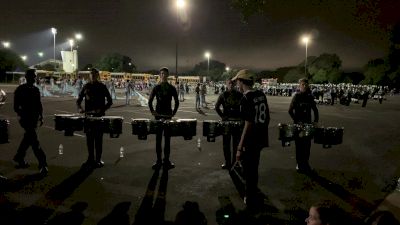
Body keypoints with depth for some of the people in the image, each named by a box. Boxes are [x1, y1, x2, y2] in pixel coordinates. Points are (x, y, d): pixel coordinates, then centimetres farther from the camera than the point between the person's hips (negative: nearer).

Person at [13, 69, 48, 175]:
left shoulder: (36, 90, 11)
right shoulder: (20, 90, -6)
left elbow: (39, 104, 16)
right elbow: (16, 106, -7)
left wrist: (40, 116, 10)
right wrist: (21, 116, -17)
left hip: (34, 118, 7)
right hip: (25, 118, -6)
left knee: (28, 138, 16)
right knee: (34, 140, -10)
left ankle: (19, 158, 36)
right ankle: (42, 164, -10)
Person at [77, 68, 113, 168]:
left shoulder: (102, 87, 0)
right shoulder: (86, 86, 8)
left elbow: (110, 101, 0)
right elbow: (79, 100, 13)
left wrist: (102, 109, -14)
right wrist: (80, 108, -6)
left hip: (99, 116, -3)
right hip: (88, 115, 3)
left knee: (98, 138, 0)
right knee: (89, 138, 8)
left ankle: (98, 159, 8)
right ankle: (90, 158, 19)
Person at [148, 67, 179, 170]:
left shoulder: (172, 88, 2)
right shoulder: (156, 87, 3)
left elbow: (177, 102, 5)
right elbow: (150, 101, 6)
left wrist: (173, 113, -4)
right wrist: (152, 111, -4)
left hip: (168, 115, 0)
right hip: (158, 115, 0)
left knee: (167, 138, 5)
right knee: (158, 138, 3)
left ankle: (166, 160, 14)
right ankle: (159, 160, 11)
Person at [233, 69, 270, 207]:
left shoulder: (246, 99, -20)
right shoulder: (261, 95, 4)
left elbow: (248, 125, -24)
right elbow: (267, 117, 11)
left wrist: (239, 148, -21)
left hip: (250, 141, -8)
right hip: (260, 139, 8)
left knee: (249, 171, 8)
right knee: (253, 168, 24)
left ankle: (251, 201, 23)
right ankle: (252, 194, 41)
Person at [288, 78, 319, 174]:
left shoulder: (310, 97, 7)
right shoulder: (296, 96, -6)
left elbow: (315, 110, 15)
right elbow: (290, 110, -9)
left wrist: (315, 121, 3)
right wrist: (297, 120, -16)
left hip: (308, 124, 4)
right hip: (298, 124, -4)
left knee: (307, 145, 8)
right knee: (299, 145, 2)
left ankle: (305, 163, 22)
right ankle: (299, 164, 14)